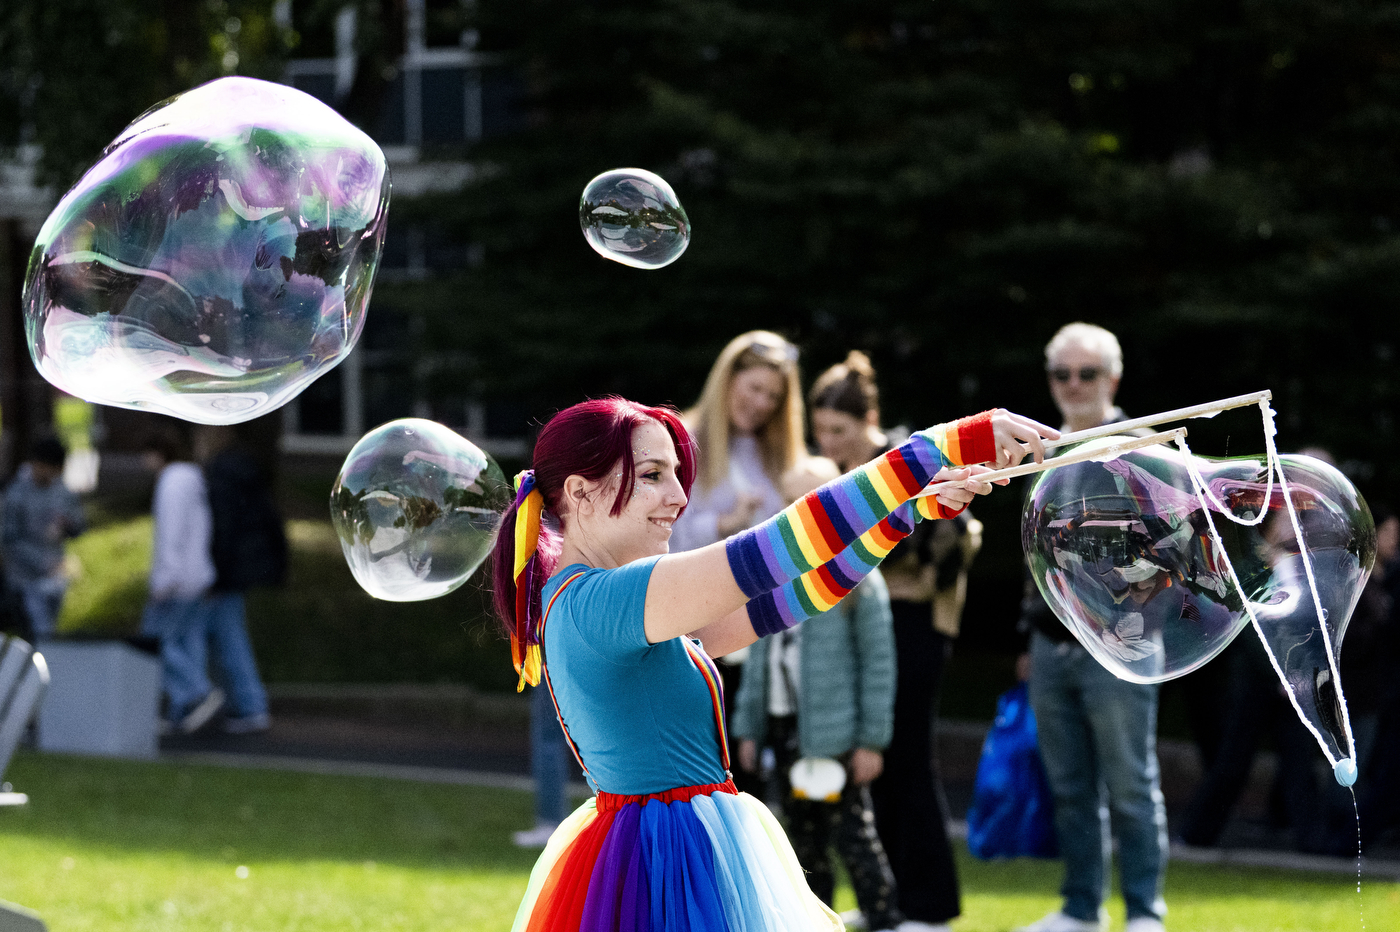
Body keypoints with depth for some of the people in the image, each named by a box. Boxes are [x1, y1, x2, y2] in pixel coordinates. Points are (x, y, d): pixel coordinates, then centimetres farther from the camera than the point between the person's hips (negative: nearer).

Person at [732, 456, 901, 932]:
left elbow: (878, 662, -8)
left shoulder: (857, 578, -7)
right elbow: (758, 656, 15)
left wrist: (871, 739, -11)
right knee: (804, 838, 12)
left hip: (833, 731, -6)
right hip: (784, 723, 6)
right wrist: (748, 727, 10)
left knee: (853, 835, -6)